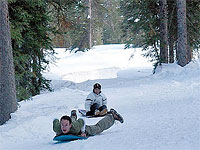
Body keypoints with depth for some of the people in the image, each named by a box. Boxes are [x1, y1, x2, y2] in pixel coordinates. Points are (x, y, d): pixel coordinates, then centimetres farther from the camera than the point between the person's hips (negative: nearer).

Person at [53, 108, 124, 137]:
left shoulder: (76, 126, -48)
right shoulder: (57, 127, -41)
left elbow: (82, 121, -25)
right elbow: (55, 121, -17)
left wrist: (83, 132, -22)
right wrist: (57, 133, -11)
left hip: (81, 131, -3)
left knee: (99, 128, 22)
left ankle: (112, 115, 45)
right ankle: (73, 117, 77)